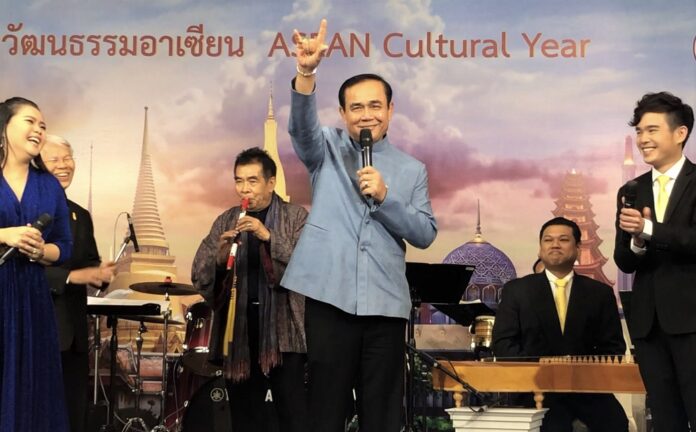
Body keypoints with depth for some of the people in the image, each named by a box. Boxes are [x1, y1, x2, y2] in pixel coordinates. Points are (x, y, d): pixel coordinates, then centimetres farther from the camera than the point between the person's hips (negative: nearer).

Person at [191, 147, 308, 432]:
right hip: (238, 328, 4)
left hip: (282, 328, -4)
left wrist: (269, 238, -22)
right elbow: (198, 276, 7)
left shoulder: (296, 216, 4)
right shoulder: (225, 221, 13)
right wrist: (219, 257, -13)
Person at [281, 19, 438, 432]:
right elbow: (302, 125, -14)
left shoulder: (411, 169, 11)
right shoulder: (328, 150, 8)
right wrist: (306, 72, -33)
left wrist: (385, 198, -13)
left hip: (386, 302, 1)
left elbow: (426, 234, 3)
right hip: (330, 296, -1)